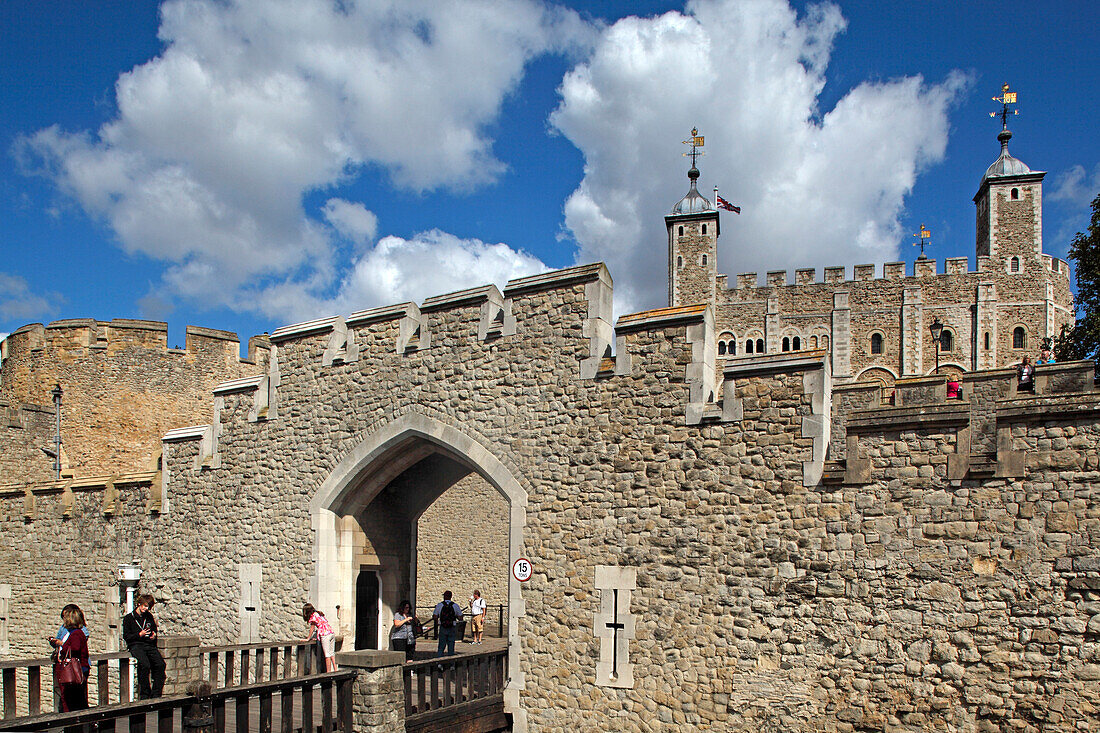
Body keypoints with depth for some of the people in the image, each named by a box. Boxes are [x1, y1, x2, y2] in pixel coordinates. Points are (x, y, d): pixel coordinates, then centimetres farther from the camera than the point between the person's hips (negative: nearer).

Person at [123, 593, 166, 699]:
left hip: (149, 645, 4)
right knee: (145, 664, -33)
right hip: (136, 645, -4)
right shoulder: (129, 618, 8)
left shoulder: (149, 617, 20)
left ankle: (156, 694, -17)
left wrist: (154, 636, 9)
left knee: (160, 664, -23)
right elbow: (126, 636, 4)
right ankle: (145, 695, -23)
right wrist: (140, 635, -10)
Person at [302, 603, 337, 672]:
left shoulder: (313, 616, -1)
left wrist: (308, 639, 11)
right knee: (332, 653, 11)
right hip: (332, 633, 8)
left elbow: (312, 628, 3)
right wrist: (316, 637, 25)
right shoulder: (319, 614, 22)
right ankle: (335, 670, 11)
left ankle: (328, 671, -5)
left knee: (327, 654, -6)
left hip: (325, 634, -8)